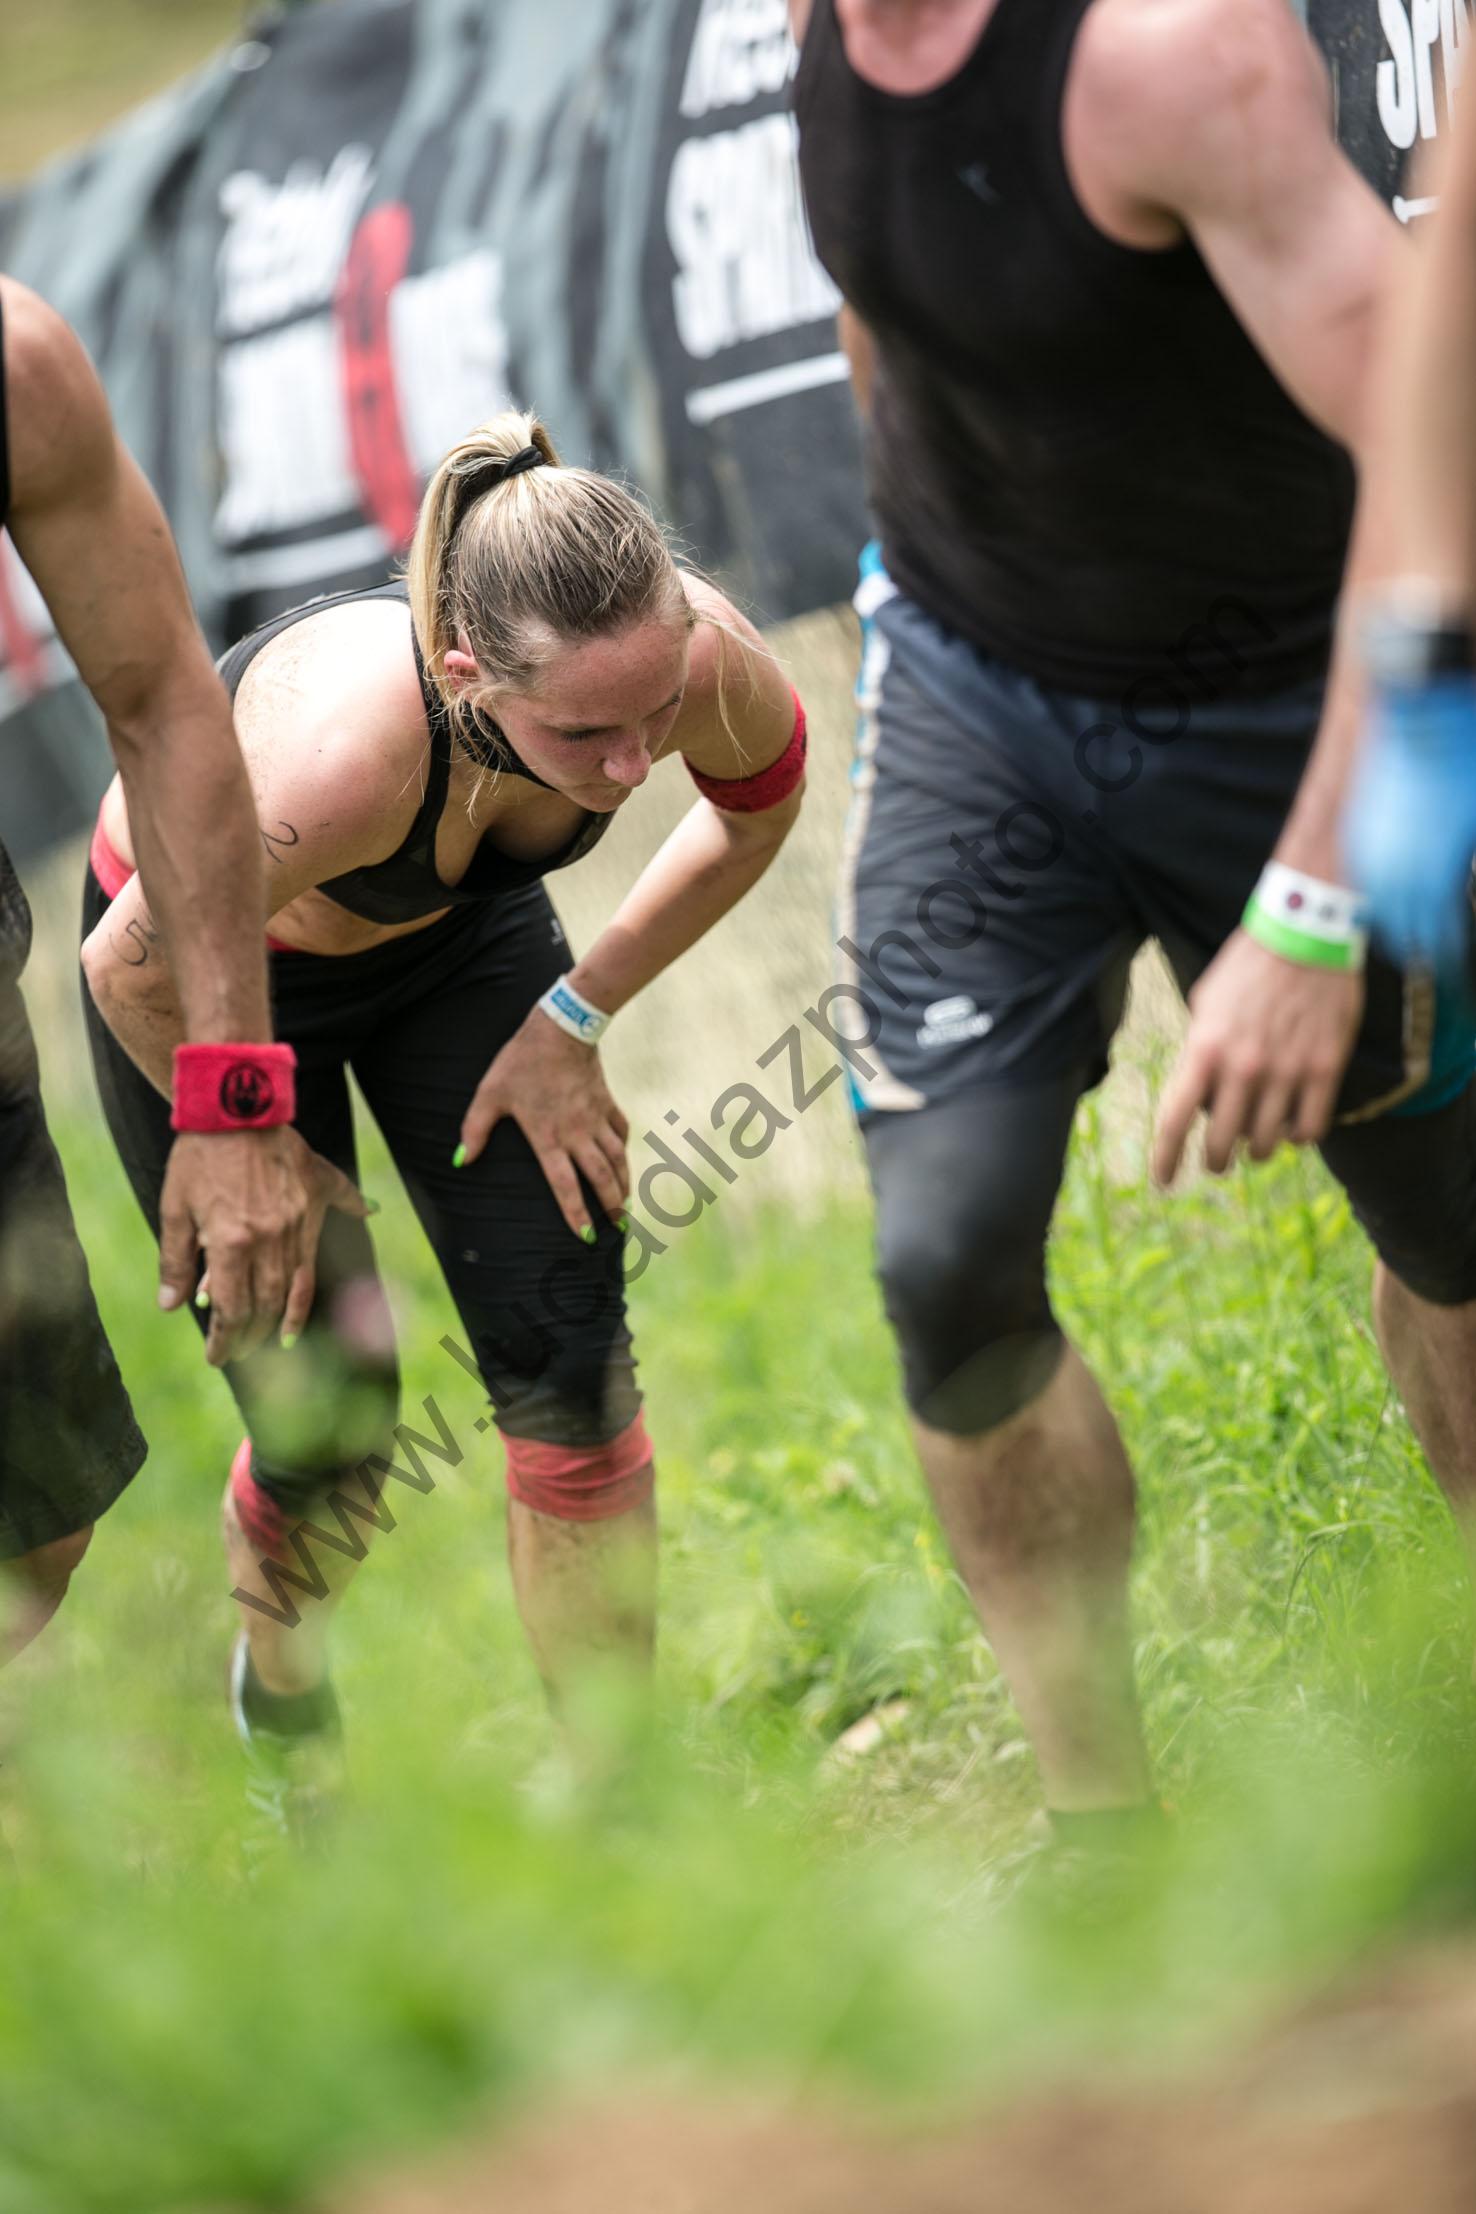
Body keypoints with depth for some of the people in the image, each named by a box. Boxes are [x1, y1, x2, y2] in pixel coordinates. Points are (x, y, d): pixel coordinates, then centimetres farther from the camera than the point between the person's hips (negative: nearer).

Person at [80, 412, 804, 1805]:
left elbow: (760, 806, -6)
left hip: (457, 923, 3)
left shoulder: (698, 656, -34)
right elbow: (134, 966, -27)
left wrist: (575, 1016, -8)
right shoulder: (349, 746, -47)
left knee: (566, 1361, -10)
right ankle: (280, 1693, 34)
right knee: (327, 1430, 0)